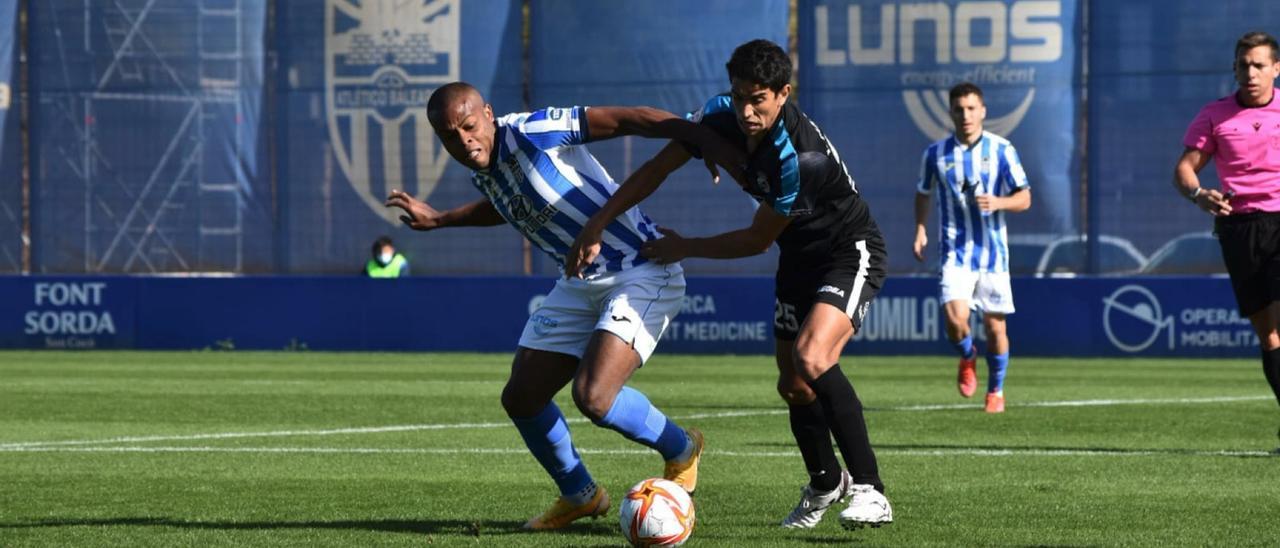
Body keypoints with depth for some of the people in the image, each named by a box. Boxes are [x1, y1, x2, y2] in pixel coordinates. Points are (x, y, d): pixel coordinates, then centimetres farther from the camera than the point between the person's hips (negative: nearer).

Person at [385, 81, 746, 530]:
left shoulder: (529, 132, -22)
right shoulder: (483, 172, 4)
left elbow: (631, 120, -27)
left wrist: (721, 148, -34)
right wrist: (437, 220, 37)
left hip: (642, 273, -9)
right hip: (581, 285, 9)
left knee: (593, 398, -24)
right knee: (521, 398, 6)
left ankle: (681, 451, 5)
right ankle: (579, 496, 31)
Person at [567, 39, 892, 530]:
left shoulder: (800, 158, -34)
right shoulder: (721, 117, -14)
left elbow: (757, 240, -21)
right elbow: (658, 168, -1)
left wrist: (685, 248, -9)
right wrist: (597, 225, -5)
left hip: (851, 254, -8)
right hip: (800, 257, 8)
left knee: (811, 359, -30)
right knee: (792, 385, 13)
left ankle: (870, 493, -26)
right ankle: (825, 485, 40)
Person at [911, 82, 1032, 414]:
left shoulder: (1002, 150, -2)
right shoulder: (936, 154, 2)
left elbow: (1024, 199, 0)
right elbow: (923, 193, 19)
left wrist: (997, 202, -20)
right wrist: (920, 230, 6)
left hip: (992, 252, 0)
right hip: (954, 252, 0)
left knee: (995, 327, 4)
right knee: (955, 319, -19)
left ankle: (996, 391, 26)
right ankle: (967, 358, 16)